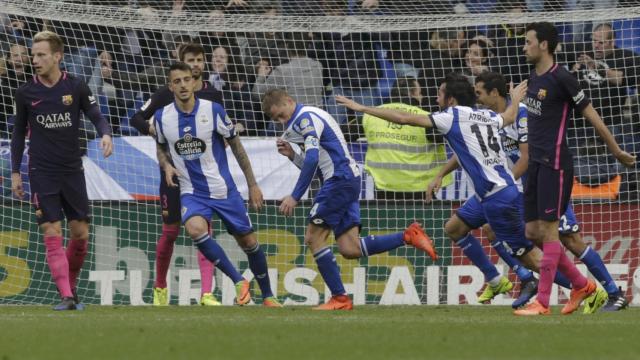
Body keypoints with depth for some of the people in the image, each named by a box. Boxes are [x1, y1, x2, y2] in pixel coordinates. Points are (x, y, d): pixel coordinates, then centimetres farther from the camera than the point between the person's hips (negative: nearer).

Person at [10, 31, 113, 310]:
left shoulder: (76, 87, -2)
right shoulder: (26, 93, 0)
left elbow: (96, 116, 2)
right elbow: (19, 133, 9)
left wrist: (105, 134, -21)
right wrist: (15, 173, 8)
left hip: (72, 170, 1)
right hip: (42, 173, -1)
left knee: (80, 234, 3)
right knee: (52, 234, -10)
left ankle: (71, 286, 23)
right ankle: (66, 297, -14)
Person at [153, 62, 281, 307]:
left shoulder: (213, 110, -9)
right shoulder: (162, 117, -4)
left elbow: (236, 146, 2)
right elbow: (161, 148, 16)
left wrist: (253, 185, 3)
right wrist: (166, 165, -7)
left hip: (223, 190, 0)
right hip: (192, 193, 0)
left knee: (248, 242, 5)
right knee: (195, 229, -30)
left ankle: (268, 295, 27)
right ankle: (238, 281, -18)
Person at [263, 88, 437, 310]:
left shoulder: (306, 117, -9)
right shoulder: (305, 119, 23)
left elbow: (312, 159, -22)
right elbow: (314, 165, 25)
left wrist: (295, 197, -21)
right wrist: (292, 155, 9)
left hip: (340, 179, -10)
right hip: (349, 181, 10)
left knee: (314, 238, -5)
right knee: (350, 250, 1)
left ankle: (340, 298, -4)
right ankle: (407, 237, 1)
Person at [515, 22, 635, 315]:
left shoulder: (561, 79, -12)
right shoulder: (534, 76, 12)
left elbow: (592, 117, -8)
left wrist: (617, 152, -4)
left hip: (555, 164, -9)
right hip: (535, 163, 9)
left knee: (548, 230, -7)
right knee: (532, 231, 7)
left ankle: (543, 302, -4)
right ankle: (581, 285, 18)